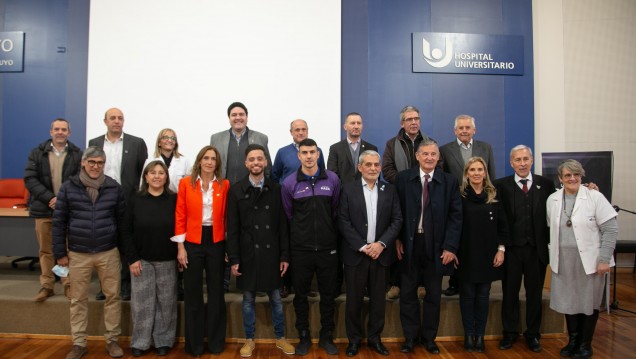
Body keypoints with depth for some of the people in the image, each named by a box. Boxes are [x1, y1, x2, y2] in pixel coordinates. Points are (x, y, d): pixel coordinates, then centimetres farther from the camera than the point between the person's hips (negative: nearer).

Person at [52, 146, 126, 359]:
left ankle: (112, 340, 21)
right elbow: (59, 221, 1)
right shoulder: (68, 187, -1)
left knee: (113, 296, 6)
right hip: (78, 254, 0)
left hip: (109, 253, 0)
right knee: (78, 300, 10)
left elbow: (122, 220, 5)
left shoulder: (114, 188, 0)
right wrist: (60, 253, 0)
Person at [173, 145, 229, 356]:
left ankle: (216, 342, 27)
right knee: (192, 294, 9)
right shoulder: (186, 183, 0)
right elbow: (180, 216, -1)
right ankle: (194, 343, 25)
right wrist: (180, 246, -5)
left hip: (216, 242, 1)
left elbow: (226, 216, 3)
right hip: (192, 242, -1)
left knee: (216, 292, 11)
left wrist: (229, 245, -1)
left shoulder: (224, 185, 2)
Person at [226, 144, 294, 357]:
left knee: (276, 299, 11)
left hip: (271, 253, 1)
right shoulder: (236, 191, -1)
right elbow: (232, 228, -2)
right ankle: (249, 340, 28)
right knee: (248, 299, 12)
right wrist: (233, 258, -6)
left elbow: (282, 225, 2)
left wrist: (285, 255, -1)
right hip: (247, 254, 0)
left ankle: (280, 338, 28)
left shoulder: (275, 189, 2)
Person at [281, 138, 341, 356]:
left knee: (328, 295, 11)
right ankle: (304, 337, 28)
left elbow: (337, 211, 7)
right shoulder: (289, 183, -4)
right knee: (301, 295, 11)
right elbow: (288, 215, 7)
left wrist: (329, 233, 10)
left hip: (328, 248, 1)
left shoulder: (332, 179, -2)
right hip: (301, 249, 0)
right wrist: (301, 233, 11)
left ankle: (327, 337, 28)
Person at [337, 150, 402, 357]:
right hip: (355, 254, -2)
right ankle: (354, 339, 24)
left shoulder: (390, 190, 6)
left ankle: (374, 338, 27)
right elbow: (343, 222, -7)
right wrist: (362, 247, -13)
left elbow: (397, 220, 1)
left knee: (378, 299, 11)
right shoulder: (348, 189, -2)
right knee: (354, 299, 7)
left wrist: (381, 244, -12)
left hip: (381, 253, 2)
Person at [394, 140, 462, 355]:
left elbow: (455, 216, -3)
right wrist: (397, 239, -6)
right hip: (409, 244, 0)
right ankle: (410, 337, 26)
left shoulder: (449, 181, 0)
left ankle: (429, 338, 28)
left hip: (436, 246, 1)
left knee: (433, 295, 12)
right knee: (408, 294, 10)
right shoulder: (403, 178, -1)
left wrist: (450, 246, -9)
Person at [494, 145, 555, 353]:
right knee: (510, 292, 10)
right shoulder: (501, 185, -2)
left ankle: (533, 334, 29)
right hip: (511, 248, -1)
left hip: (537, 249, 1)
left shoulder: (545, 184, 3)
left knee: (535, 293, 12)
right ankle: (510, 333, 25)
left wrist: (550, 244, -3)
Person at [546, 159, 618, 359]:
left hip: (589, 260, -3)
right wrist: (553, 254, 3)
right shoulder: (552, 199, 4)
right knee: (569, 302, 11)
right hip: (564, 261, 3)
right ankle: (573, 341, 29)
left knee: (589, 302, 9)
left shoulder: (595, 197, -8)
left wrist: (604, 259, -12)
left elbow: (610, 229, -9)